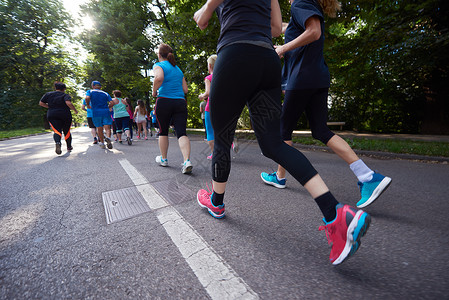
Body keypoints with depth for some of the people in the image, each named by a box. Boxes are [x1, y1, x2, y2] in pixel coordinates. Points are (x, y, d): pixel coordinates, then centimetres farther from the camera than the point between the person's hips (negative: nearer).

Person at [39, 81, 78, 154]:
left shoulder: (48, 94, 12)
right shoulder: (65, 95, -1)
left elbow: (41, 103, 10)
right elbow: (68, 103, -20)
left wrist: (50, 107, 21)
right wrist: (75, 110, -7)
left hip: (52, 115, 2)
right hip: (65, 115, -2)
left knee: (57, 131, -7)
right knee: (67, 131, 13)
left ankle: (57, 142, -40)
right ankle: (69, 147, 27)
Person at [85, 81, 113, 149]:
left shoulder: (90, 91, 8)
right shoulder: (105, 93, 14)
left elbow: (87, 98, -13)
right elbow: (111, 103, 2)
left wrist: (88, 105, 5)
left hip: (96, 112, -1)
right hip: (106, 112, 1)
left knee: (99, 129, 9)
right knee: (107, 128, -4)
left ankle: (102, 143, 16)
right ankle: (108, 137, -35)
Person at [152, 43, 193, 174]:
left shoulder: (158, 65, 5)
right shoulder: (178, 69, 22)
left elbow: (159, 78, -19)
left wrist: (154, 91, -4)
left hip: (164, 101, -3)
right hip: (180, 102, 4)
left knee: (163, 131, 12)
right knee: (181, 132, -5)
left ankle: (163, 159, 24)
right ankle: (187, 161, -22)